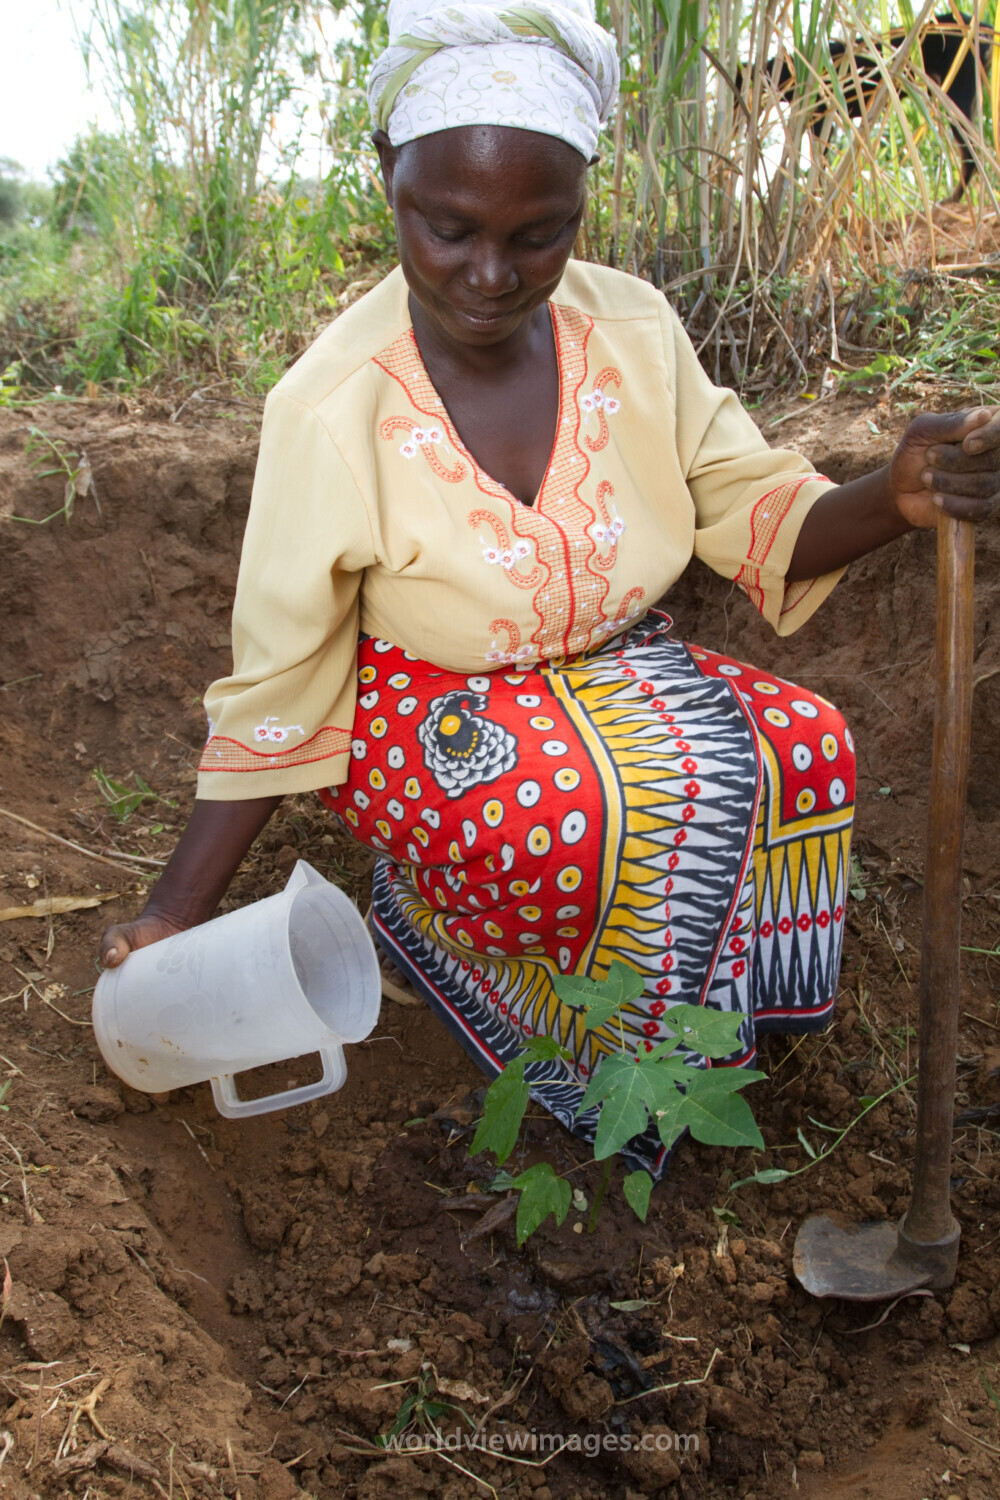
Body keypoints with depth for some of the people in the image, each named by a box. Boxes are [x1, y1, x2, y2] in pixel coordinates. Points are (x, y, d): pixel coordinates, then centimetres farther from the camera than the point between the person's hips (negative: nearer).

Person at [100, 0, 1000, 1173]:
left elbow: (753, 513, -3)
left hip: (613, 675, 6)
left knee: (805, 746, -18)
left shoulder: (632, 329, -9)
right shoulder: (331, 407, -20)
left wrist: (895, 500, -26)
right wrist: (178, 910, -12)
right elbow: (277, 688, -14)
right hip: (423, 716, -5)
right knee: (664, 805, -32)